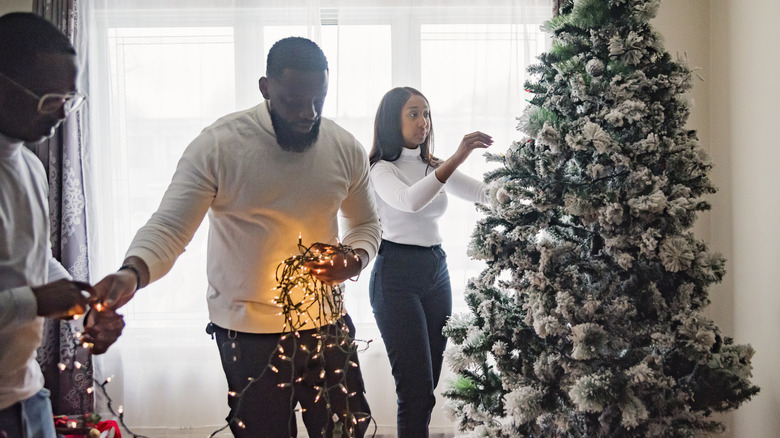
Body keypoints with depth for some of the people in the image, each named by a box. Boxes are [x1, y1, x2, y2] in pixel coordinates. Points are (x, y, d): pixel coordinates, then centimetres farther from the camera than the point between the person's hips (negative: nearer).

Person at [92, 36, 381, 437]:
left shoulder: (346, 149, -2)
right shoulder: (218, 145, -15)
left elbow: (366, 224, 11)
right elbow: (169, 227, -17)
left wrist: (353, 261, -11)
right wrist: (132, 273, -38)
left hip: (326, 324, 4)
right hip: (249, 330, -3)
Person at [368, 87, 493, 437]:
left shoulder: (434, 167, 14)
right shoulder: (382, 169, -5)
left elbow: (485, 193, 7)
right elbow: (410, 201, -27)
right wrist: (457, 158, -33)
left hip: (436, 271, 7)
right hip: (397, 276, -7)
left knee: (428, 386, 10)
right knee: (416, 389, -9)